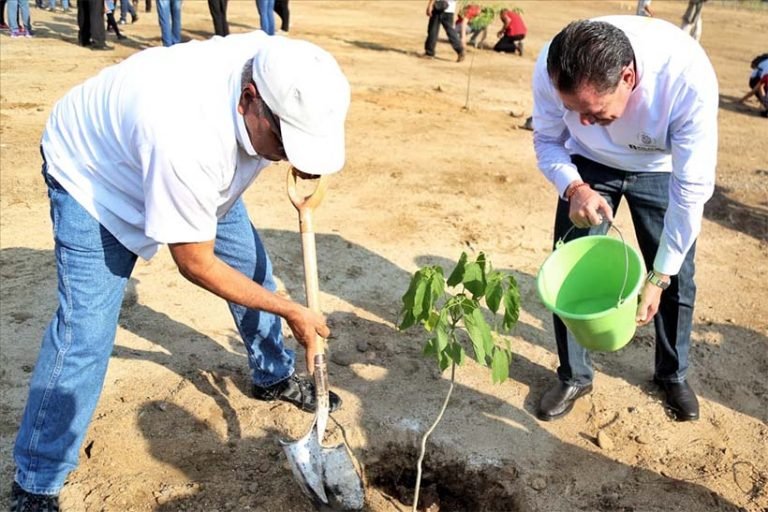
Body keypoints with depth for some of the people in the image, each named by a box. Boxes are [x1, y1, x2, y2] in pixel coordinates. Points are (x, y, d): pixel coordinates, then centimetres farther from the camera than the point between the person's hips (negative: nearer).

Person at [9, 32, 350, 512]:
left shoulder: (278, 69, -25)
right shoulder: (187, 137, -46)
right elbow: (196, 263, -30)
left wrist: (304, 169, -17)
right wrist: (292, 312, -22)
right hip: (95, 171, -7)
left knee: (253, 266, 8)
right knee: (86, 328, -13)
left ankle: (276, 376, 35)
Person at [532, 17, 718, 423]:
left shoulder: (688, 75, -39)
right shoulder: (552, 69, -33)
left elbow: (692, 188, -29)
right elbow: (547, 141, -12)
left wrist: (658, 277, -26)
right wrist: (574, 188, -33)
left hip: (660, 169, -1)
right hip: (589, 165, 1)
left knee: (677, 278, 4)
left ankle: (673, 374, 31)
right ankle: (573, 376, 20)